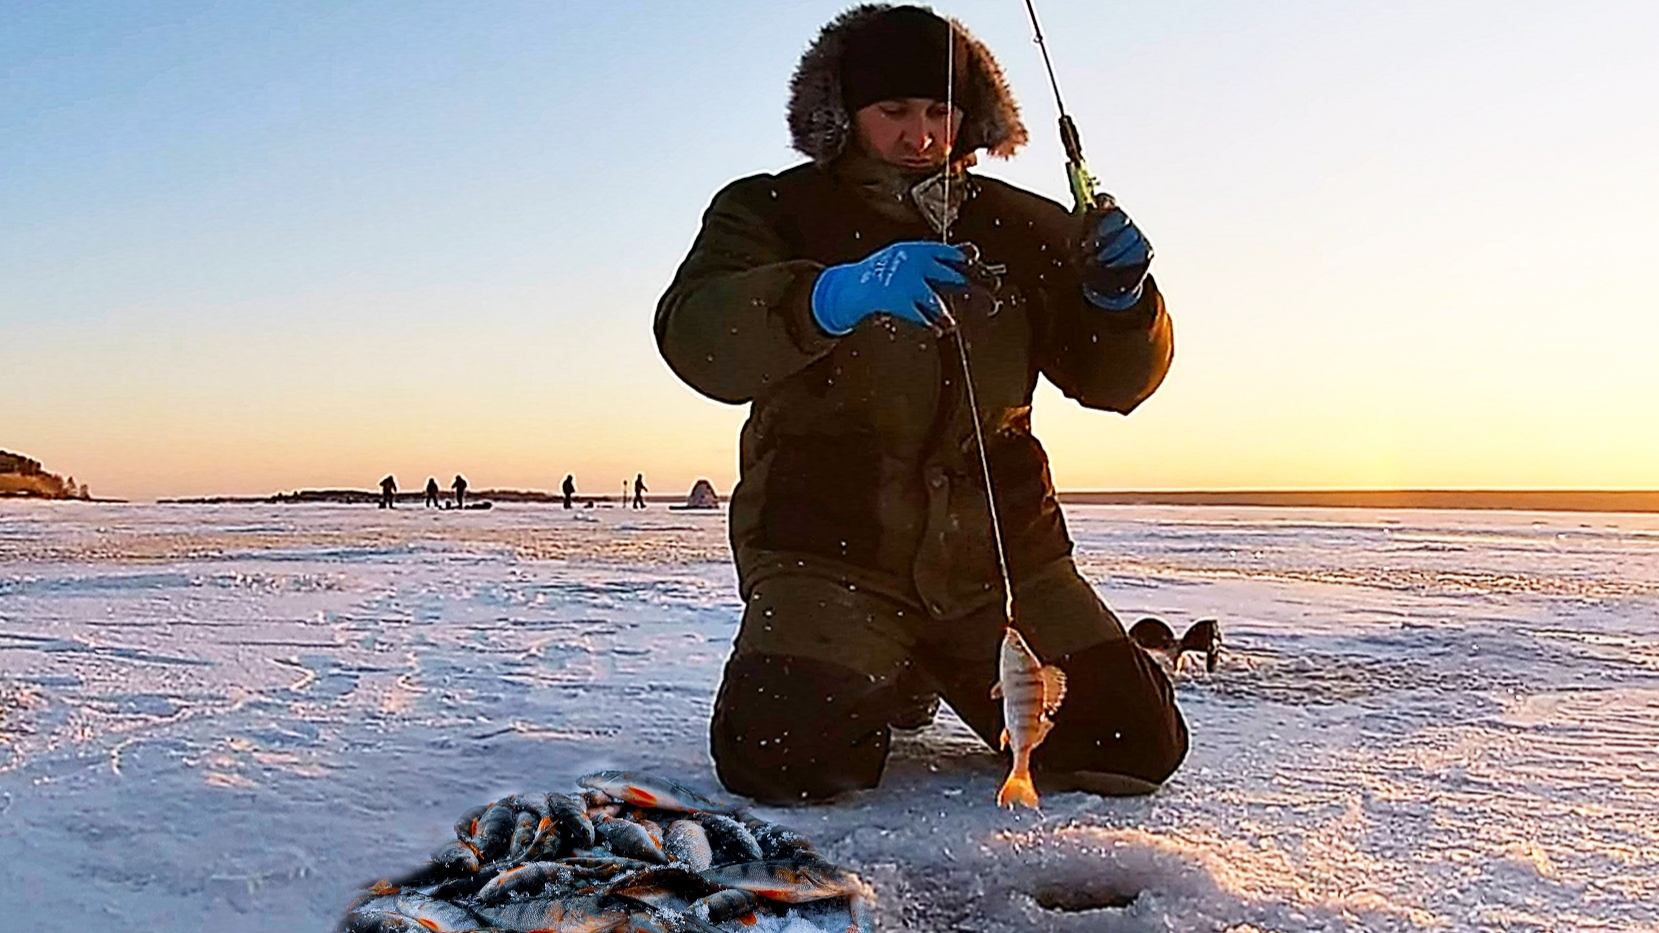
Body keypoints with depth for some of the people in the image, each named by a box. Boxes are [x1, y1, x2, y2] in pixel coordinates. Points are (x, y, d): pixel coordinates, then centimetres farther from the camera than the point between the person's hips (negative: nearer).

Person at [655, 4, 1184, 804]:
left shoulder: (1025, 228, 12)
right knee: (779, 758, -23)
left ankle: (950, 673, 25)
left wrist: (1118, 296, -13)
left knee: (1137, 744, -3)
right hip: (830, 549, -3)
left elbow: (1114, 380, 10)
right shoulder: (771, 211, 2)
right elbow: (696, 337, -18)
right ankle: (892, 688, 14)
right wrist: (834, 296, -37)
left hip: (1004, 549, 3)